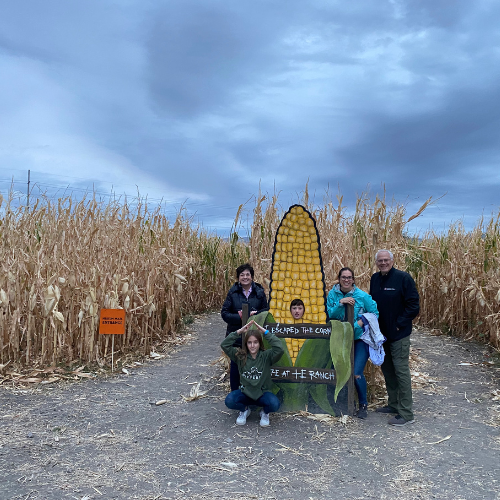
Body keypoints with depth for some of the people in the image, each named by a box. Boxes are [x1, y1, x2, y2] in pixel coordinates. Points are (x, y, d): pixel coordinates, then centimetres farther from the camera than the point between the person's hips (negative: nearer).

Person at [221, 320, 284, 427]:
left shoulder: (266, 356, -8)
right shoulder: (240, 355, -3)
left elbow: (279, 349, -27)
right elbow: (224, 345, -13)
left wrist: (265, 332, -26)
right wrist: (239, 332, -19)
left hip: (263, 393, -1)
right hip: (245, 392, 1)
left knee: (274, 404, -32)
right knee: (229, 401, -28)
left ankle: (265, 412, 7)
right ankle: (244, 410, 8)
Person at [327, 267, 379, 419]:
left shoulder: (362, 296, -11)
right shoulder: (333, 294, -2)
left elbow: (374, 313, -3)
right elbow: (330, 315, -8)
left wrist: (360, 323, -16)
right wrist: (340, 303, -23)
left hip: (360, 338, -3)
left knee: (357, 373, -11)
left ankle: (363, 405, 12)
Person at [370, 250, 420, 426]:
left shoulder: (403, 278, -13)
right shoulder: (375, 279, 7)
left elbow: (413, 305, -14)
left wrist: (400, 324, -14)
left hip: (398, 334, -7)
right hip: (381, 333, 7)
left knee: (401, 370, -4)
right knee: (387, 369, 16)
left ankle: (406, 413, 5)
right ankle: (394, 404, 31)